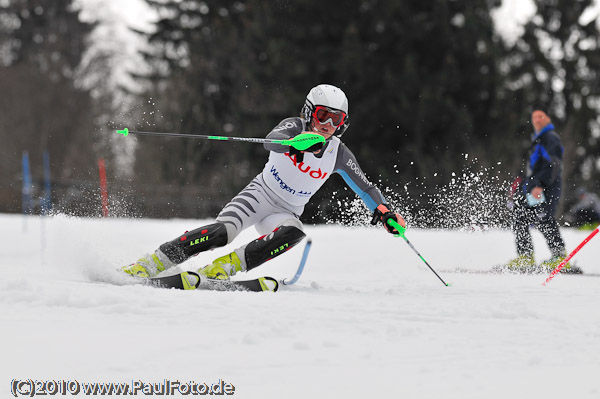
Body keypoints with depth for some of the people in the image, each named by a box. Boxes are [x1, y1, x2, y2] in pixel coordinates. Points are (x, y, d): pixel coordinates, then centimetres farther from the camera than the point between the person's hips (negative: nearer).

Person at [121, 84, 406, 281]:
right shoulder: (295, 126, -12)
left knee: (294, 234, -35)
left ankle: (223, 268, -36)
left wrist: (384, 211, -9)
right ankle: (148, 265, -30)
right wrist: (295, 143, -57)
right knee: (223, 231, -31)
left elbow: (364, 187, 9)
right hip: (260, 195, -3)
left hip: (286, 212, 3)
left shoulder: (339, 154, -3)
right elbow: (271, 141, -35)